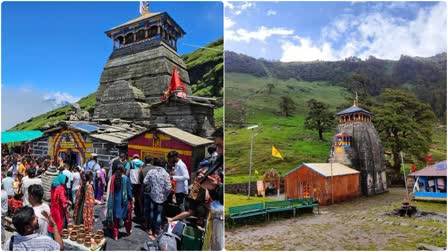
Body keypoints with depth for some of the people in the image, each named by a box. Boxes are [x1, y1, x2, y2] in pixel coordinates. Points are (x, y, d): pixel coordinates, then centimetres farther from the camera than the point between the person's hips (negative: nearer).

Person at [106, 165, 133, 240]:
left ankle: (115, 235, 15)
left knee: (115, 218, 11)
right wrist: (131, 199, 6)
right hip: (124, 200, -2)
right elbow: (129, 190, -7)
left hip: (115, 200, 2)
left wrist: (111, 201, 9)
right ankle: (128, 231, 33)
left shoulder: (113, 178, -5)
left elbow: (111, 191, 0)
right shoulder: (126, 178, -12)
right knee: (127, 215, 18)